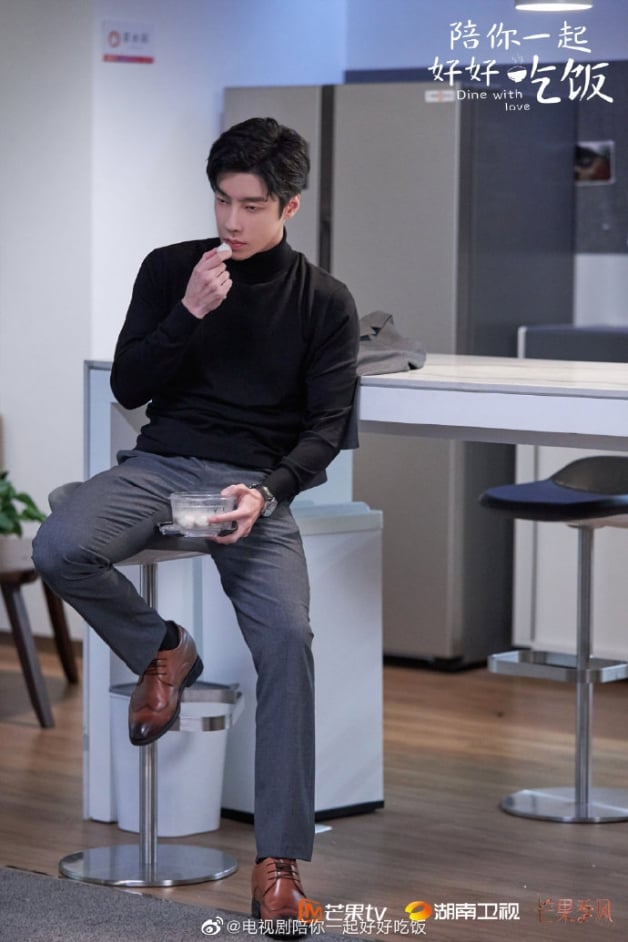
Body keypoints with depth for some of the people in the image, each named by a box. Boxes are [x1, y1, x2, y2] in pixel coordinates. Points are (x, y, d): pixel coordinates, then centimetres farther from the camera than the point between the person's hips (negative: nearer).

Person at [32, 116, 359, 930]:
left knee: (288, 637, -27)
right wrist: (189, 312, -11)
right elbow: (127, 388, 4)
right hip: (161, 463, 2)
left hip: (257, 482, -2)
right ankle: (160, 652, 1)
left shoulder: (324, 303, 4)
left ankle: (279, 858, -23)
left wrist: (266, 492, -20)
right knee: (60, 547, -31)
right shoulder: (168, 269, 7)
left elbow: (327, 427, -1)